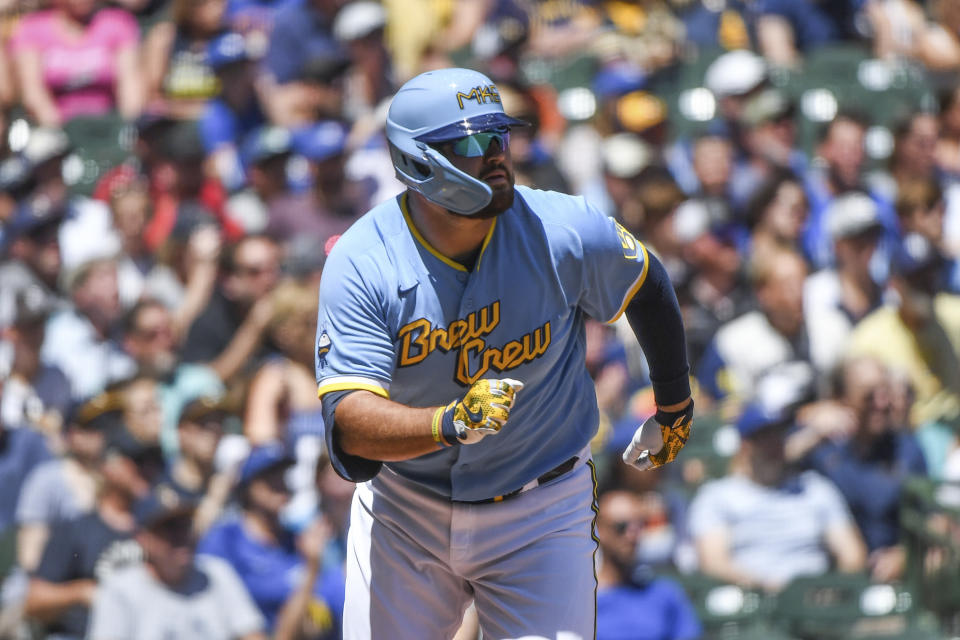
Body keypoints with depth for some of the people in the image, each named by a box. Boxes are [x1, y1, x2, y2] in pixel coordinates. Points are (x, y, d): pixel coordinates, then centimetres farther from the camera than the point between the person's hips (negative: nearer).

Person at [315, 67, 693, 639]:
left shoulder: (567, 233, -17)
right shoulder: (360, 265, -18)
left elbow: (649, 289, 6)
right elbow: (349, 421, -27)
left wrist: (675, 410, 19)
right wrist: (450, 423, -45)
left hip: (540, 516, 0)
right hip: (404, 514, 1)